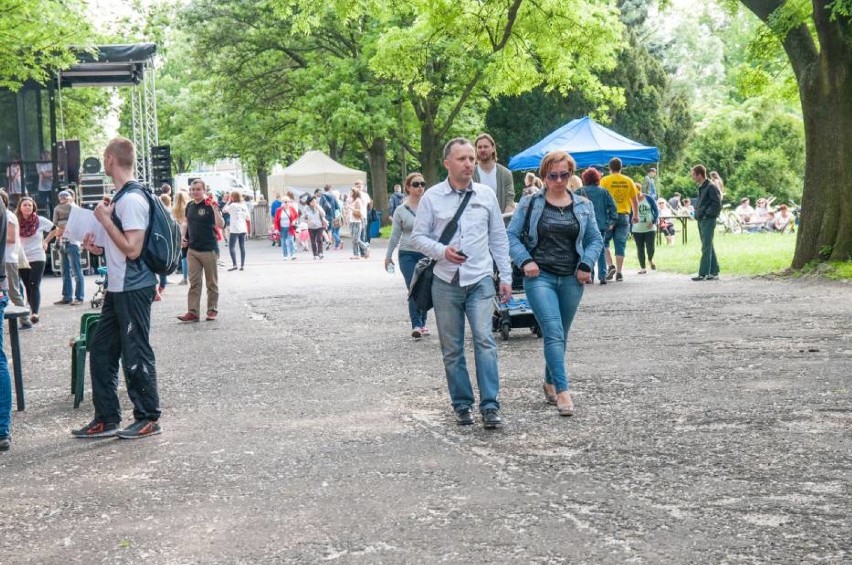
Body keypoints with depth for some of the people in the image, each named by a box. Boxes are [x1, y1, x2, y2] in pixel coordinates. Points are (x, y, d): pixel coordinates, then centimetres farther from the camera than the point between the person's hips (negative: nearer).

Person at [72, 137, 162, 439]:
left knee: (136, 354, 0)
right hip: (118, 288, 10)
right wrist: (100, 247, 9)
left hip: (133, 289, -10)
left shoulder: (132, 199, -18)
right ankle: (106, 419, 19)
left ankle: (148, 419, 12)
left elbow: (133, 249, -22)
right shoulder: (121, 196, 13)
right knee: (101, 351, 12)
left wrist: (105, 219, -16)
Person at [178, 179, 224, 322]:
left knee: (212, 283, 6)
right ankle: (193, 312, 4)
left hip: (208, 250, -5)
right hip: (192, 249, 5)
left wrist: (214, 208, -30)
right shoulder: (189, 206, 8)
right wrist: (185, 238, 8)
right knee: (194, 282, 4)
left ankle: (212, 310, 15)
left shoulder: (210, 205, -9)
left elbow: (221, 225, -20)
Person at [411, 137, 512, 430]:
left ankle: (490, 406, -14)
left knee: (484, 340, -14)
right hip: (446, 282, 0)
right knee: (451, 348, 5)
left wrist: (506, 277, 8)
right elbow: (418, 237, 4)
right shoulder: (432, 197, 1)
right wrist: (442, 251, -15)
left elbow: (499, 238, 12)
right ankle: (462, 405, 16)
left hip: (480, 280, 0)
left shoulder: (486, 195, 6)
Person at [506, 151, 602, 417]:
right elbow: (511, 235, 4)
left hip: (571, 279, 3)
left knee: (560, 335, 12)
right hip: (540, 277, -3)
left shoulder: (583, 206, 9)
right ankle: (562, 390, -17)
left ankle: (550, 382, 30)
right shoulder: (529, 204, 2)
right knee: (554, 333, -15)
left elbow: (595, 239, 13)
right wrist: (525, 260, -10)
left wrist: (586, 265, -3)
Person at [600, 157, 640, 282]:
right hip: (624, 215, 2)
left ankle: (610, 265, -6)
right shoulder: (628, 181, 5)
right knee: (620, 245, 4)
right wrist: (635, 215, 22)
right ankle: (619, 272, 3)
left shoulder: (605, 180, -3)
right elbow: (635, 200, 10)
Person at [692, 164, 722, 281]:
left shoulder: (711, 187, -13)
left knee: (706, 248, -8)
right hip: (701, 220, 9)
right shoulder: (701, 187, 15)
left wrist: (706, 213, -15)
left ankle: (703, 273, -8)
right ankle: (714, 272, 18)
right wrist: (697, 212, 11)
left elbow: (717, 205, -18)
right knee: (709, 247, 12)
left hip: (708, 220, -9)